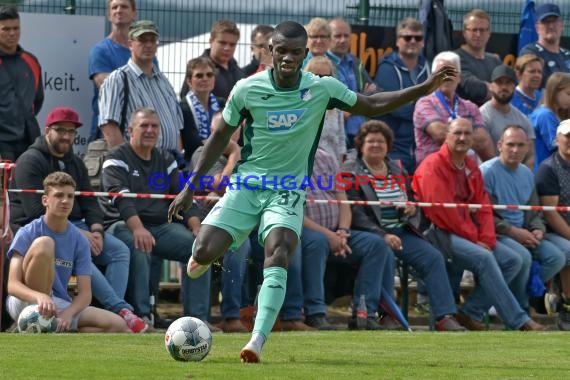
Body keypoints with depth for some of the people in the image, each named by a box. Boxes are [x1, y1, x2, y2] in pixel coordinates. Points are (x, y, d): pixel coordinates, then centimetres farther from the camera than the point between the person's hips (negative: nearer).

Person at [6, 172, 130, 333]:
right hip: (25, 303, -4)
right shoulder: (27, 233, -8)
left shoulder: (79, 241, 3)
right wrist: (40, 297, -40)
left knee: (117, 325, -15)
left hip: (61, 306, 4)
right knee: (44, 243, -28)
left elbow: (85, 294, -1)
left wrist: (67, 313, -25)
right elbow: (13, 285, -17)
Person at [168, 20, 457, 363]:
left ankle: (258, 342, -33)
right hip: (247, 182, 0)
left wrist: (425, 88, -2)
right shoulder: (247, 89, -7)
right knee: (204, 253, -15)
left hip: (289, 189, 0)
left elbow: (372, 106, 7)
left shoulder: (322, 88, -5)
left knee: (279, 254, -27)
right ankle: (204, 256, 27)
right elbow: (221, 137, 6)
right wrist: (192, 187, 8)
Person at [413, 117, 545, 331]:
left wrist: (486, 240, -5)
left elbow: (483, 207, 13)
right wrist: (474, 239, -13)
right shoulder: (433, 166, -9)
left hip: (468, 235, 9)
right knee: (484, 258, -29)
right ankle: (519, 322, -29)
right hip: (439, 233, -9)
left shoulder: (471, 168, 17)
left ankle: (471, 312, -7)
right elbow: (442, 209, -17)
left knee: (513, 261, -4)